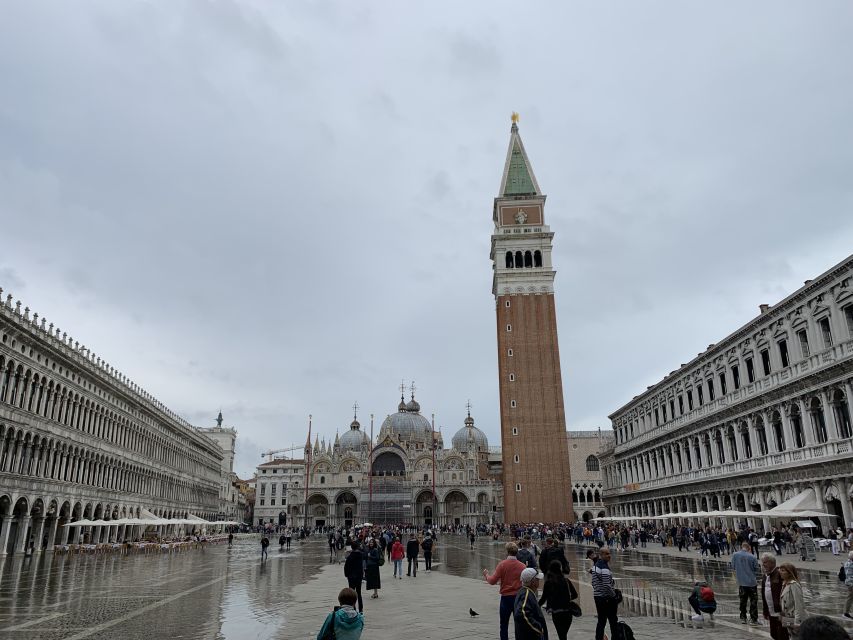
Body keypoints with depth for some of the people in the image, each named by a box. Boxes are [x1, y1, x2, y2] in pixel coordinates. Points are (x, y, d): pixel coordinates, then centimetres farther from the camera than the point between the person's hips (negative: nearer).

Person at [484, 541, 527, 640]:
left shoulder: (502, 564, -13)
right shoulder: (522, 566, -6)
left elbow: (493, 581, -12)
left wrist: (486, 575, 6)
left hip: (506, 597, -2)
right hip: (519, 597, 2)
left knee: (504, 625, 12)